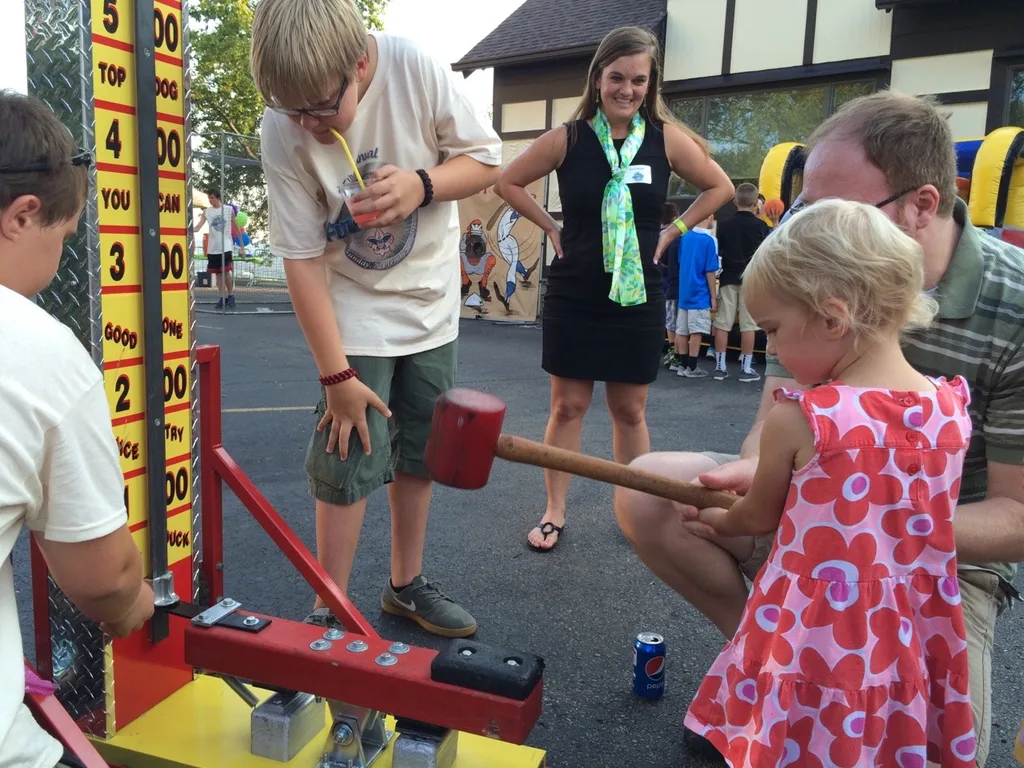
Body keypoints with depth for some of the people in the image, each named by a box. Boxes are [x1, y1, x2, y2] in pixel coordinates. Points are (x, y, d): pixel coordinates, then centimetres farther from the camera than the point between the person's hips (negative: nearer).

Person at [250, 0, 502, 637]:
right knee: (349, 459, -6)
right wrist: (336, 375, -19)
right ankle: (330, 612, 12)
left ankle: (407, 585, 30)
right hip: (355, 310, -2)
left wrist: (420, 185, -31)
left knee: (420, 452, 12)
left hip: (430, 297, 3)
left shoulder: (415, 67, -21)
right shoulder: (284, 132, -22)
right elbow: (302, 258, -20)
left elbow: (487, 159, -10)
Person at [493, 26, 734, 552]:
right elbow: (508, 182, 7)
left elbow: (720, 187, 10)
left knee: (630, 410, 10)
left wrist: (673, 231, 2)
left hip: (637, 297, 1)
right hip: (574, 296, 0)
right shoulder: (568, 138, -5)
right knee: (567, 407, 6)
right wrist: (552, 228, 0)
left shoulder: (667, 139, -3)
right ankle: (554, 513, 19)